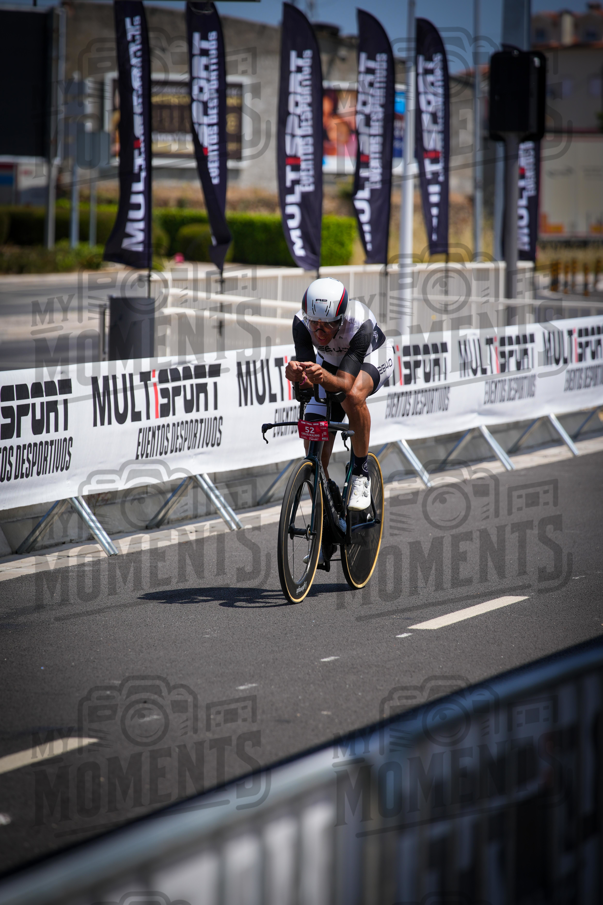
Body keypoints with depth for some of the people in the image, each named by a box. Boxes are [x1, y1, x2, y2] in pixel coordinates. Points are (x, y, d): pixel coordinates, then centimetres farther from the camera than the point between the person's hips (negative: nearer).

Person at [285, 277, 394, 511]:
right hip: (331, 363, 4)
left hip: (371, 359, -4)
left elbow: (345, 383, -44)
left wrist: (323, 377, -66)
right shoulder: (302, 322, -31)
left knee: (353, 396, -39)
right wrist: (297, 375, -58)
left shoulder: (360, 323, -41)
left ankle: (361, 473, -22)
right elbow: (309, 380, -34)